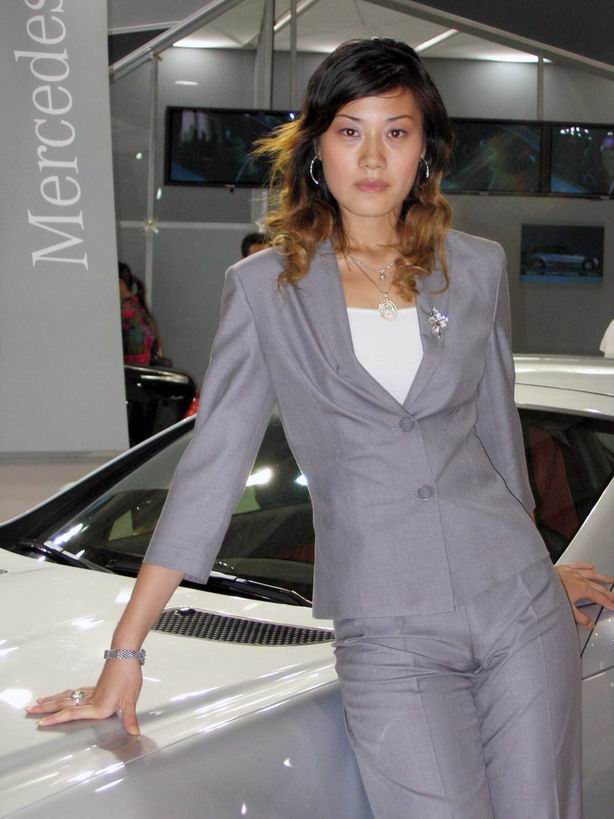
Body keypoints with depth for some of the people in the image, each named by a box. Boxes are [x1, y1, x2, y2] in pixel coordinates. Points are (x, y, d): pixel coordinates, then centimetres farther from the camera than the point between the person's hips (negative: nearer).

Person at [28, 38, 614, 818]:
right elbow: (210, 466, -1)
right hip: (388, 636, -2)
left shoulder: (477, 269, 6)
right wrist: (125, 653, -4)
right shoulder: (263, 287, 0)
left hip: (517, 605, 3)